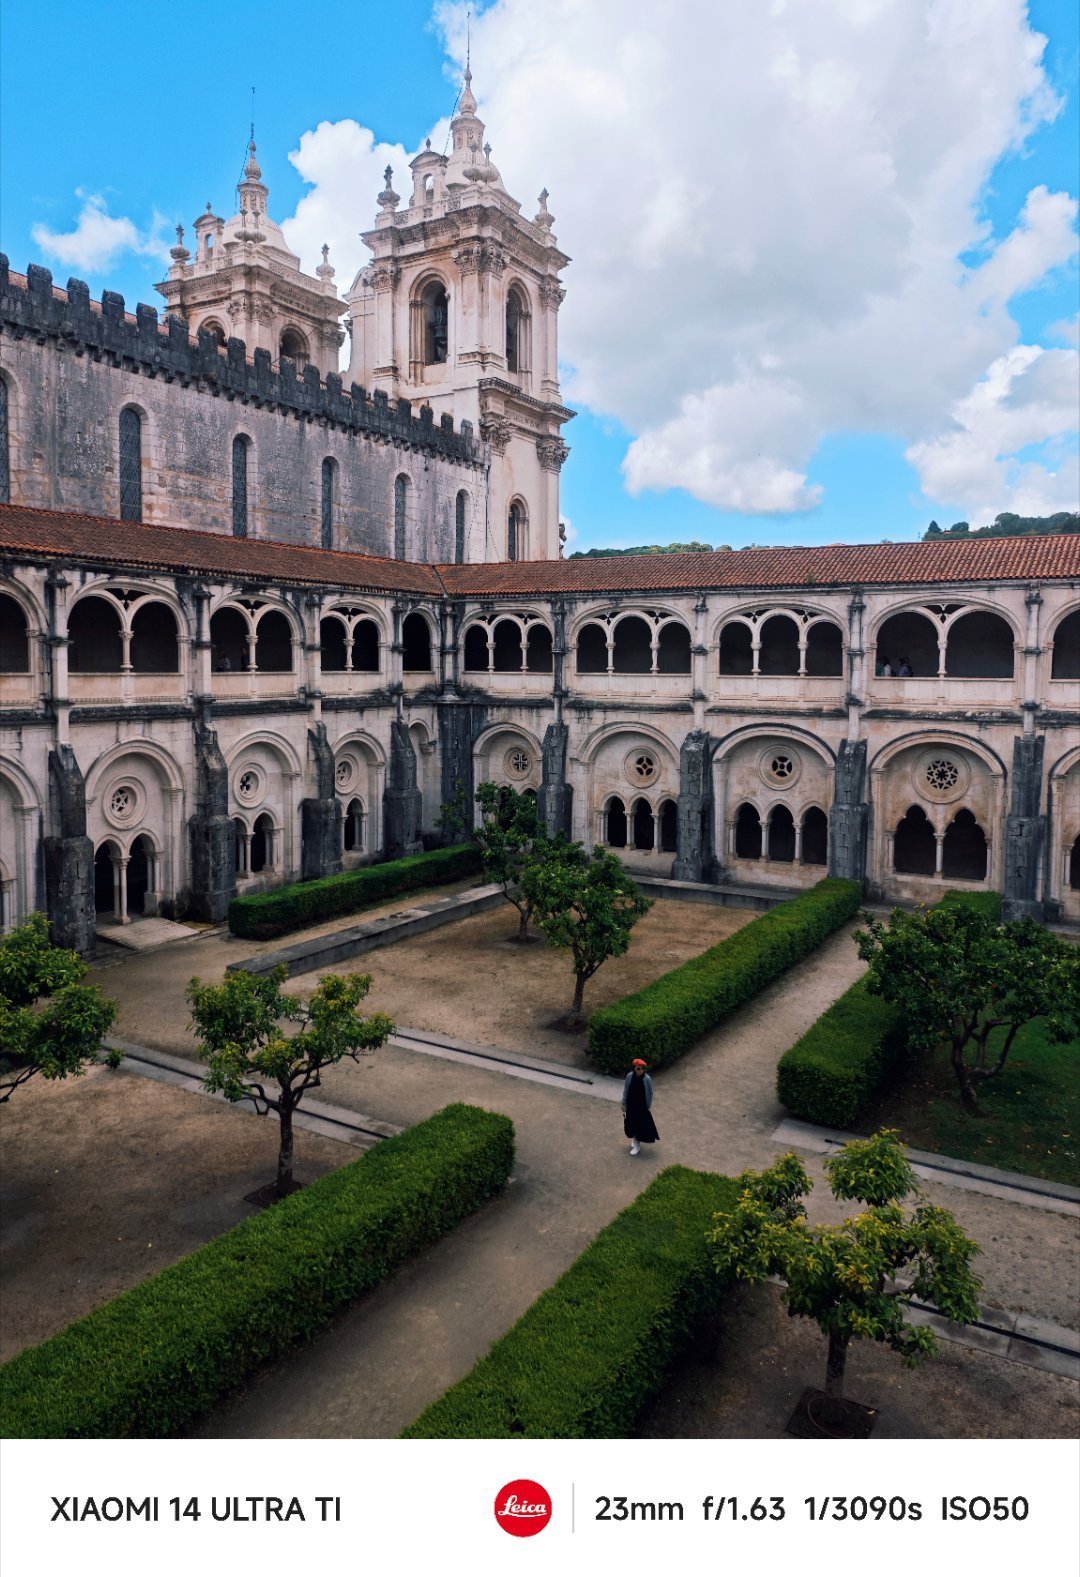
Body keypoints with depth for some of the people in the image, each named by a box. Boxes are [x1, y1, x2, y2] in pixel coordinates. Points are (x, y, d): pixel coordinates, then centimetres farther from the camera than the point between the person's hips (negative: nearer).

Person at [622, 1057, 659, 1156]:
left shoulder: (647, 1079, -21)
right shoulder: (629, 1076, -15)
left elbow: (650, 1093, -7)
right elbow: (625, 1090, -2)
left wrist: (648, 1106, -3)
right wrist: (624, 1104, 2)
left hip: (642, 1106, -3)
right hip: (631, 1105, 3)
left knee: (640, 1124, 7)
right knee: (631, 1123, 18)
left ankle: (637, 1145, 23)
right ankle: (634, 1139, 45)